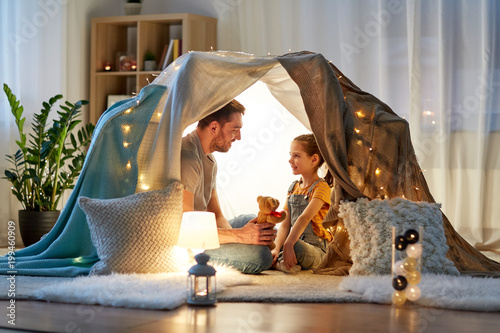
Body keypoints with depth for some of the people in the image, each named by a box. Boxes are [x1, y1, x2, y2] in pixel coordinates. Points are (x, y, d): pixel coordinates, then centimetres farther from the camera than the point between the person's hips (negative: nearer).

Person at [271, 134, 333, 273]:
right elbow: (285, 224, 6)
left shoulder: (321, 187, -9)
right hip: (294, 240, 7)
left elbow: (304, 218, -24)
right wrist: (276, 248, -11)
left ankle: (276, 262, -16)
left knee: (297, 246, -40)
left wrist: (288, 244, -35)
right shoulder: (293, 188, 15)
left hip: (316, 248, -7)